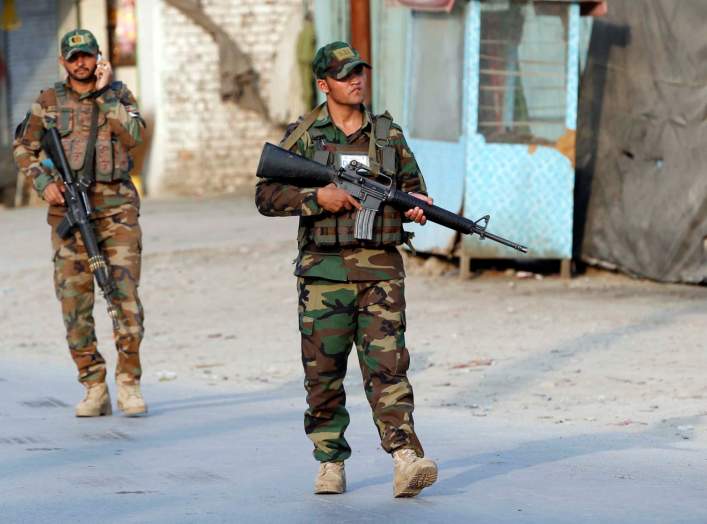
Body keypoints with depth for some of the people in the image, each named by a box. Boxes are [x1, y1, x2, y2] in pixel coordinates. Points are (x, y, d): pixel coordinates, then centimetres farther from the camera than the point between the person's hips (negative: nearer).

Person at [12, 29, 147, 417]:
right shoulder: (49, 102, 8)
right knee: (74, 302, -1)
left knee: (125, 296, -9)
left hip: (116, 208, -1)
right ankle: (93, 388, 6)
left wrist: (104, 93, -9)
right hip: (68, 209, 1)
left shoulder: (119, 95, 7)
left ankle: (128, 382, 0)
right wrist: (43, 183, 0)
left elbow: (133, 135, -10)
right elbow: (23, 147, 15)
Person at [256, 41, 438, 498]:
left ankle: (406, 460, -19)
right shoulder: (303, 135, 4)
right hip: (325, 269, 0)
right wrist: (317, 197, -14)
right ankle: (331, 463, 17)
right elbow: (267, 195, 0)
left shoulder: (388, 133, 11)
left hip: (381, 269, 0)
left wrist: (419, 206, -5)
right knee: (324, 372, 5)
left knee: (387, 364, -10)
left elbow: (414, 186, 18)